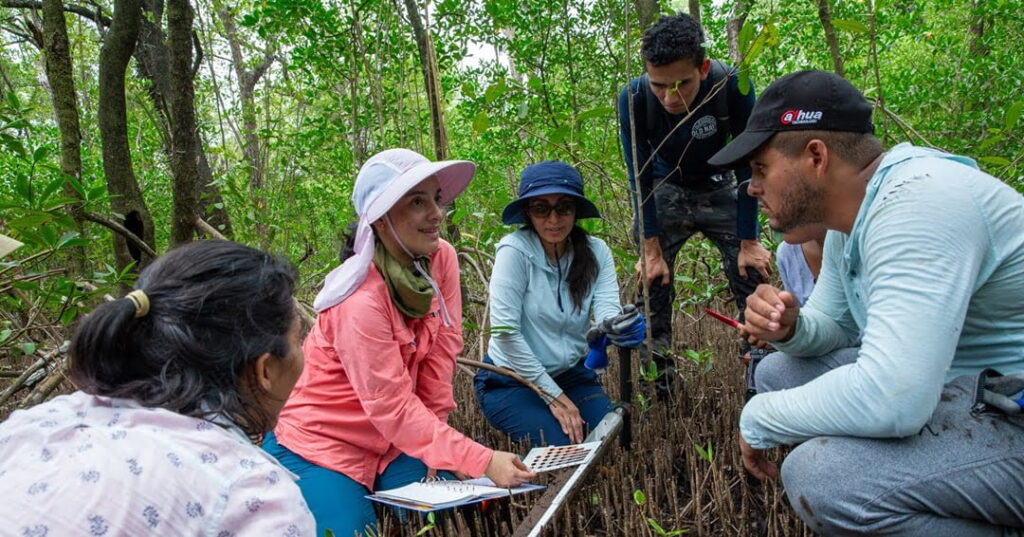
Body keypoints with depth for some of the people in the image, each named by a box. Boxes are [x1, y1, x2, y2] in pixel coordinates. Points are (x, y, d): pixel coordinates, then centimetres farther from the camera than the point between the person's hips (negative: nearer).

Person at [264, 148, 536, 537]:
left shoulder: (442, 258, -11)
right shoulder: (361, 303, -30)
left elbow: (442, 351, -5)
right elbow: (394, 408, -27)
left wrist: (433, 441, -5)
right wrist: (484, 462, -30)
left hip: (389, 441, 6)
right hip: (320, 445, -5)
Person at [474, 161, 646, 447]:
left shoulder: (596, 251, -5)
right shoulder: (515, 250, -19)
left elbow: (606, 308, -18)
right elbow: (505, 332, -21)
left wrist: (620, 327, -43)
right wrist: (554, 396, -17)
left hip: (571, 373, 4)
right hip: (511, 381, -4)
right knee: (567, 446, -22)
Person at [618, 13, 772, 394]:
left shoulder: (733, 87, -29)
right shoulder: (633, 99, -27)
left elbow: (748, 164, -19)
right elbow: (639, 176, -18)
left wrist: (748, 241, -17)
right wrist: (652, 250, -19)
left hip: (719, 189, 0)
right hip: (665, 192, 0)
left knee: (751, 274, -10)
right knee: (652, 284, -7)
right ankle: (657, 385, 6)